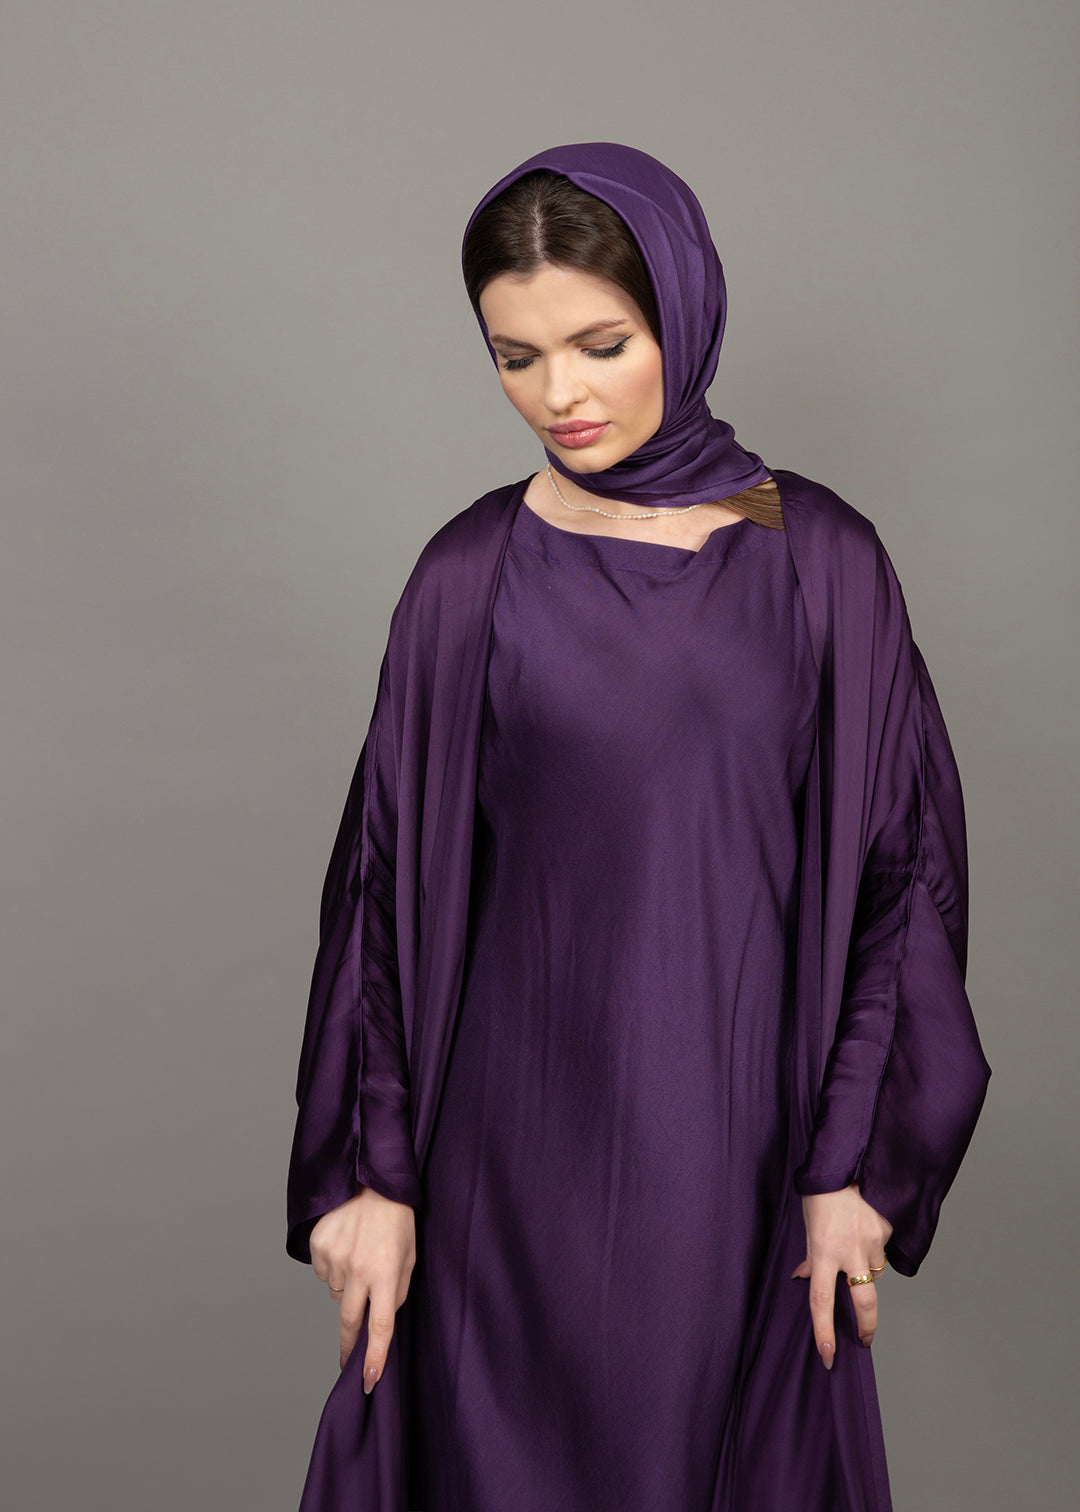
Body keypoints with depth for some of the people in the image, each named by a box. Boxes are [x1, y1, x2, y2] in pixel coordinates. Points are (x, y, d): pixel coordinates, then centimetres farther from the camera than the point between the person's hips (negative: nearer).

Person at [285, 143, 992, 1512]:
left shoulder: (823, 562, -4)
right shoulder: (471, 573, -2)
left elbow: (899, 862, -2)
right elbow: (389, 876, -1)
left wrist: (851, 1160, -5)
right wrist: (367, 1168, -4)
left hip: (740, 1135, 0)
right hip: (518, 1139, 0)